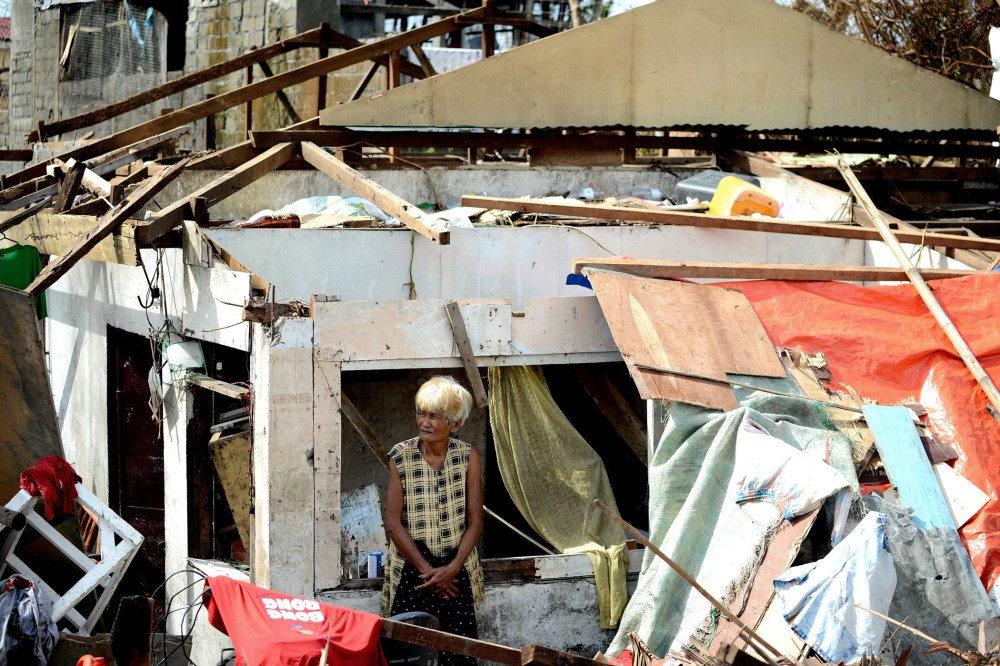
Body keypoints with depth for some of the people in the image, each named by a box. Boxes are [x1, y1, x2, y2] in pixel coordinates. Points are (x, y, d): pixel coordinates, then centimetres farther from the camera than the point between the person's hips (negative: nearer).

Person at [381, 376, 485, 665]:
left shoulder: (468, 457, -1)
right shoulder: (401, 457, -5)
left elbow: (475, 521, -1)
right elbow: (393, 523, -6)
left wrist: (451, 569, -11)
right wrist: (426, 569, -10)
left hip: (456, 570, 1)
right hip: (411, 569, -1)